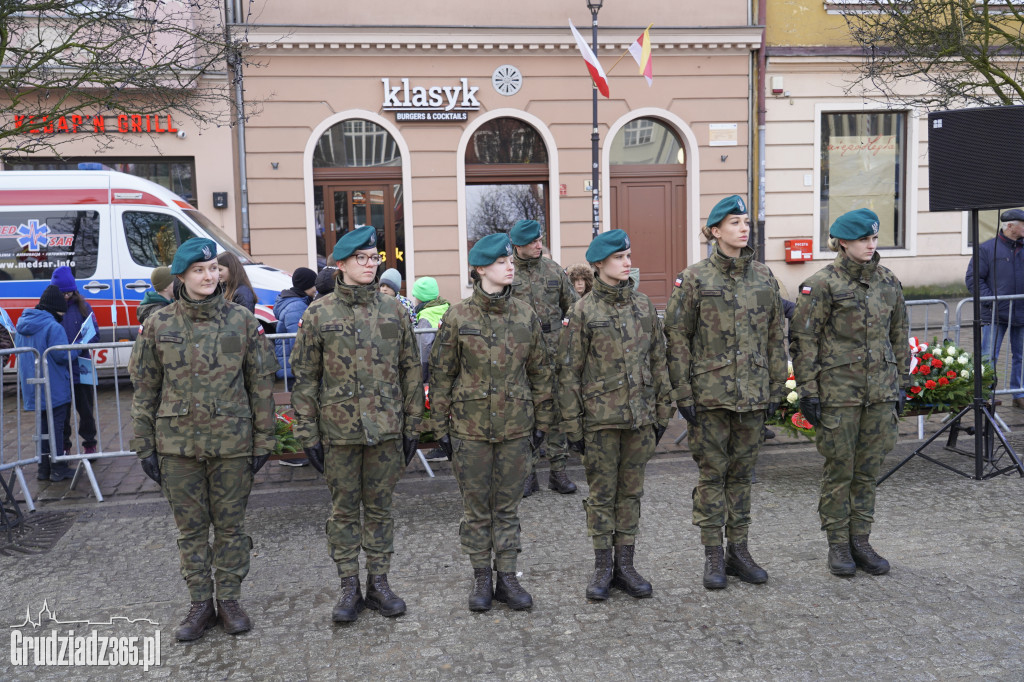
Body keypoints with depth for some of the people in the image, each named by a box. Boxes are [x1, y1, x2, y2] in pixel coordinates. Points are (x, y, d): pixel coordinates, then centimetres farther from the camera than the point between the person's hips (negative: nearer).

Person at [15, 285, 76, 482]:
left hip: (32, 387, 7)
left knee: (43, 425, 16)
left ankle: (44, 468, 20)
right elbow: (62, 356, -21)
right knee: (56, 425, 1)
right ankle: (58, 469, 6)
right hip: (55, 388, -7)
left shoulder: (22, 323, 9)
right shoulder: (53, 327, -18)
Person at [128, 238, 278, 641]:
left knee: (230, 524, 9)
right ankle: (200, 604, 24)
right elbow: (145, 388, 5)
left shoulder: (242, 321, -1)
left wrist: (263, 440, -1)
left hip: (232, 442, -1)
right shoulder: (159, 325, 1)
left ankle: (229, 600, 24)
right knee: (190, 528, 10)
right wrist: (145, 446, 3)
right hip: (178, 443, 1)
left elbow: (261, 385, 2)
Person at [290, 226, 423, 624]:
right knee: (344, 509, 8)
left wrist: (411, 426, 5)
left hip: (386, 428, 2)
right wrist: (308, 435, -3)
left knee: (380, 507, 11)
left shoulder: (394, 311, 4)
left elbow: (410, 371, 7)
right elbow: (305, 378, 0)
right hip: (339, 430, -1)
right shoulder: (319, 314, -2)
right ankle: (349, 588, 21)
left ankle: (378, 583, 24)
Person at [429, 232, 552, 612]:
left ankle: (507, 577, 22)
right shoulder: (458, 317, -5)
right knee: (476, 506, 8)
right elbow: (441, 374, -1)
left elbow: (540, 371, 9)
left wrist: (542, 420, 7)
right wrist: (441, 427, -1)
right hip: (470, 426, -2)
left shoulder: (526, 316, 2)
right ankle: (481, 578, 23)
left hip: (515, 425, 2)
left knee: (508, 505, 10)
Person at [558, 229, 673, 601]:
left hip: (640, 416, 4)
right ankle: (602, 567, 18)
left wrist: (662, 412, 9)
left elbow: (658, 361, 11)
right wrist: (572, 424, -7)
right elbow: (569, 371, -4)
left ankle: (625, 565, 22)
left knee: (631, 491, 10)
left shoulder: (644, 305, 6)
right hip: (600, 417, -3)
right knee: (602, 493, 5)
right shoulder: (584, 311, -5)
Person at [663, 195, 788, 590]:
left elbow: (776, 337, 12)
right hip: (711, 393, -4)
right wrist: (683, 392, -9)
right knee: (712, 473, 3)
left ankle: (738, 551, 23)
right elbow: (676, 337, -5)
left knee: (742, 472, 12)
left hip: (753, 395, 4)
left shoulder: (764, 277, 8)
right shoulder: (694, 279, -5)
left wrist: (776, 389, 9)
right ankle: (713, 556, 15)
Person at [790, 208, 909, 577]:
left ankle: (860, 541, 23)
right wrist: (808, 390, -11)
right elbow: (803, 340, -8)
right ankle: (838, 545, 17)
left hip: (881, 391, 5)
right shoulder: (822, 283, -7)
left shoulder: (889, 282, 8)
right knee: (839, 470, 4)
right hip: (838, 391, -4)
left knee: (868, 470, 10)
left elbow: (899, 336, 15)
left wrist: (901, 385, 13)